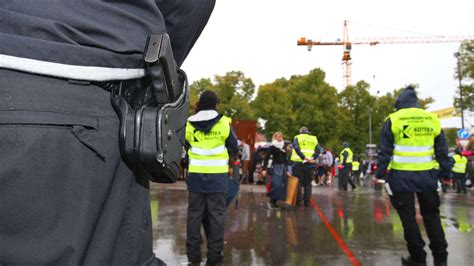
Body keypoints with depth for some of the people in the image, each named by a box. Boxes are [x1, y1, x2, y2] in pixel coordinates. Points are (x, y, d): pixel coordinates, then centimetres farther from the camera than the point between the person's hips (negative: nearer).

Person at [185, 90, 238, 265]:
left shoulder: (189, 124, -1)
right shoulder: (224, 123, -4)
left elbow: (187, 147, 9)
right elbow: (234, 148, 6)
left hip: (195, 175, 2)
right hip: (217, 176, -1)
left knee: (194, 213, 10)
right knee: (216, 214, 5)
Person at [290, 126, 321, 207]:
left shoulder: (297, 137, 6)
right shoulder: (314, 138, 14)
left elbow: (296, 148, -14)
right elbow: (318, 149, -2)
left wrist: (303, 157, -20)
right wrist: (313, 158, -11)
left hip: (299, 162, -2)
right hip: (309, 164, 2)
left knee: (298, 182, 3)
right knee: (307, 183, 11)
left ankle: (298, 201, 1)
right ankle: (307, 201, 10)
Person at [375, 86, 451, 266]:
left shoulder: (393, 119, -3)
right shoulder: (432, 119, 8)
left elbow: (385, 151, -7)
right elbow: (442, 151, 10)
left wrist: (380, 174, -3)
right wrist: (446, 174, 15)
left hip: (402, 176, -4)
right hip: (427, 175, 4)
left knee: (408, 217, 4)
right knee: (431, 215, 16)